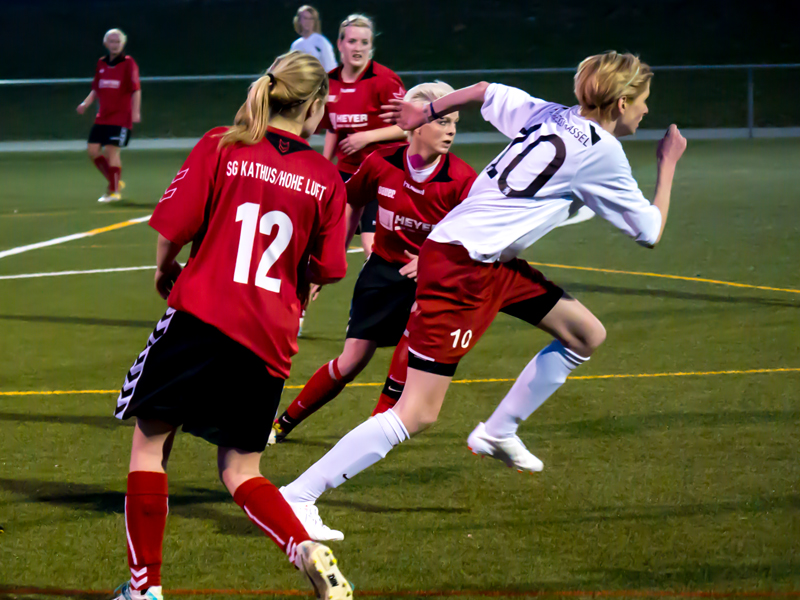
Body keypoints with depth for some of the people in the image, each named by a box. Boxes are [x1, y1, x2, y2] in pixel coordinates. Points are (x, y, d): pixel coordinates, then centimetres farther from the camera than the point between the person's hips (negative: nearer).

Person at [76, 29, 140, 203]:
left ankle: (114, 191, 0)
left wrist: (135, 112, -19)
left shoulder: (128, 63, -5)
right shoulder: (101, 64, 11)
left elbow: (136, 90, -9)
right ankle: (114, 181, 18)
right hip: (102, 117, 6)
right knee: (92, 150, 1)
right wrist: (86, 103, 5)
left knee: (111, 150, -11)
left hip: (121, 117, -6)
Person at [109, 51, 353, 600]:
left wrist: (165, 273, 18)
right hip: (270, 339, 3)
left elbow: (172, 229, -2)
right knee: (241, 469, 14)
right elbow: (323, 272, 10)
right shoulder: (325, 179, 7)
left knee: (150, 444, 9)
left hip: (202, 314, -3)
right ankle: (309, 552, -10)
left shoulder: (220, 148, 0)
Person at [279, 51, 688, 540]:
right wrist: (669, 163, 12)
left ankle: (498, 433, 26)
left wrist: (427, 113, 37)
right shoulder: (603, 153, -11)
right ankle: (296, 497, -10)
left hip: (493, 262, 10)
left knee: (587, 335, 16)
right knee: (417, 414, -11)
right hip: (461, 269, -10)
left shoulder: (549, 114, 10)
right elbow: (650, 232, 0)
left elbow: (484, 91, 23)